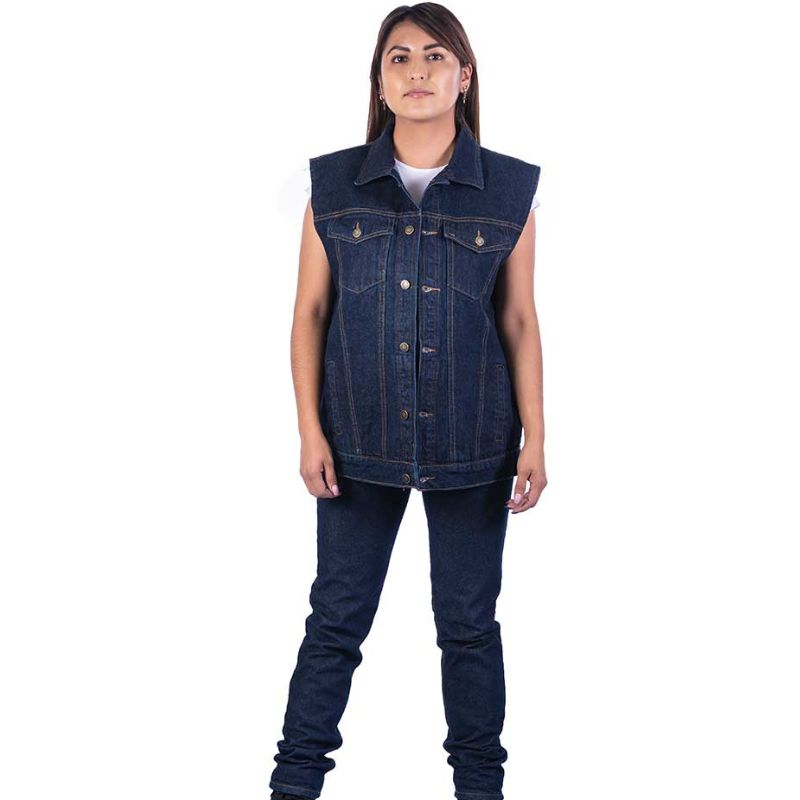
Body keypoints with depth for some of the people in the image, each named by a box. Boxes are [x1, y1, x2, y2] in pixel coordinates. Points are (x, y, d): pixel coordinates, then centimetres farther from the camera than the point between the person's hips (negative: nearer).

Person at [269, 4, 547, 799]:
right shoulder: (335, 185, 0)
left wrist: (533, 438, -1)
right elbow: (310, 313, 1)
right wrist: (310, 431, -4)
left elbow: (519, 322, 1)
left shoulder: (510, 190, -1)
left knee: (469, 622, 11)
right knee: (336, 617, 8)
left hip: (472, 447, 0)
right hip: (360, 439, 0)